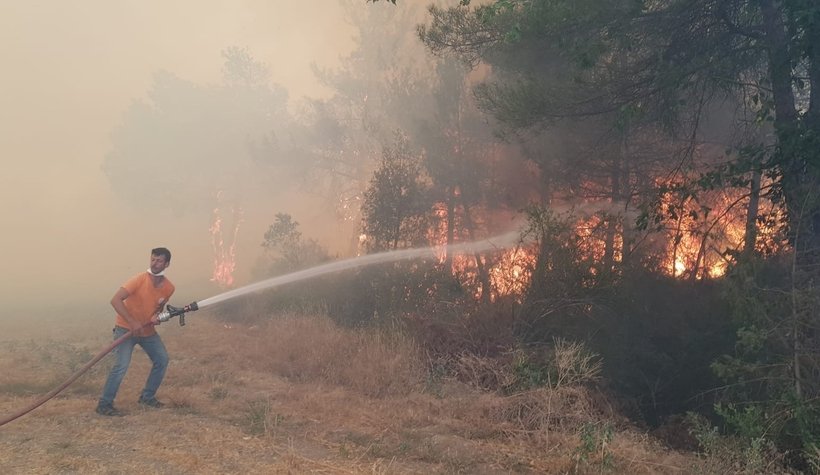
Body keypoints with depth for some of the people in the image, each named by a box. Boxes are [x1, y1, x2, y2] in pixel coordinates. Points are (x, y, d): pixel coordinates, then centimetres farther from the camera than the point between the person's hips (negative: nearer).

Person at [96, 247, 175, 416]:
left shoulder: (168, 288, -6)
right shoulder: (140, 279, -23)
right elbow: (115, 300, -28)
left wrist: (156, 316, -12)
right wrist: (132, 322, -34)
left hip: (147, 329, 6)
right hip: (126, 328, -6)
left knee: (162, 359, 8)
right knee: (122, 365, -18)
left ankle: (147, 397, 23)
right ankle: (104, 404, -6)